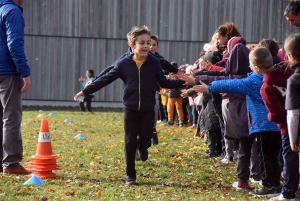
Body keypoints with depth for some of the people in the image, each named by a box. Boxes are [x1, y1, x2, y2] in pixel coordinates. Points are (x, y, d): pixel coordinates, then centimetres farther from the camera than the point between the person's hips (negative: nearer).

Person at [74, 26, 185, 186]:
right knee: (130, 142, 2)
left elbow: (164, 82, 7)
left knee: (145, 140, 1)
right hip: (130, 109, 0)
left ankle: (142, 147, 40)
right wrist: (85, 91, -3)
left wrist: (182, 83, -6)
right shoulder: (124, 63, -6)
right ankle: (130, 176, 14)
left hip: (148, 110, 1)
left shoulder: (154, 62, -3)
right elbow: (105, 79, -1)